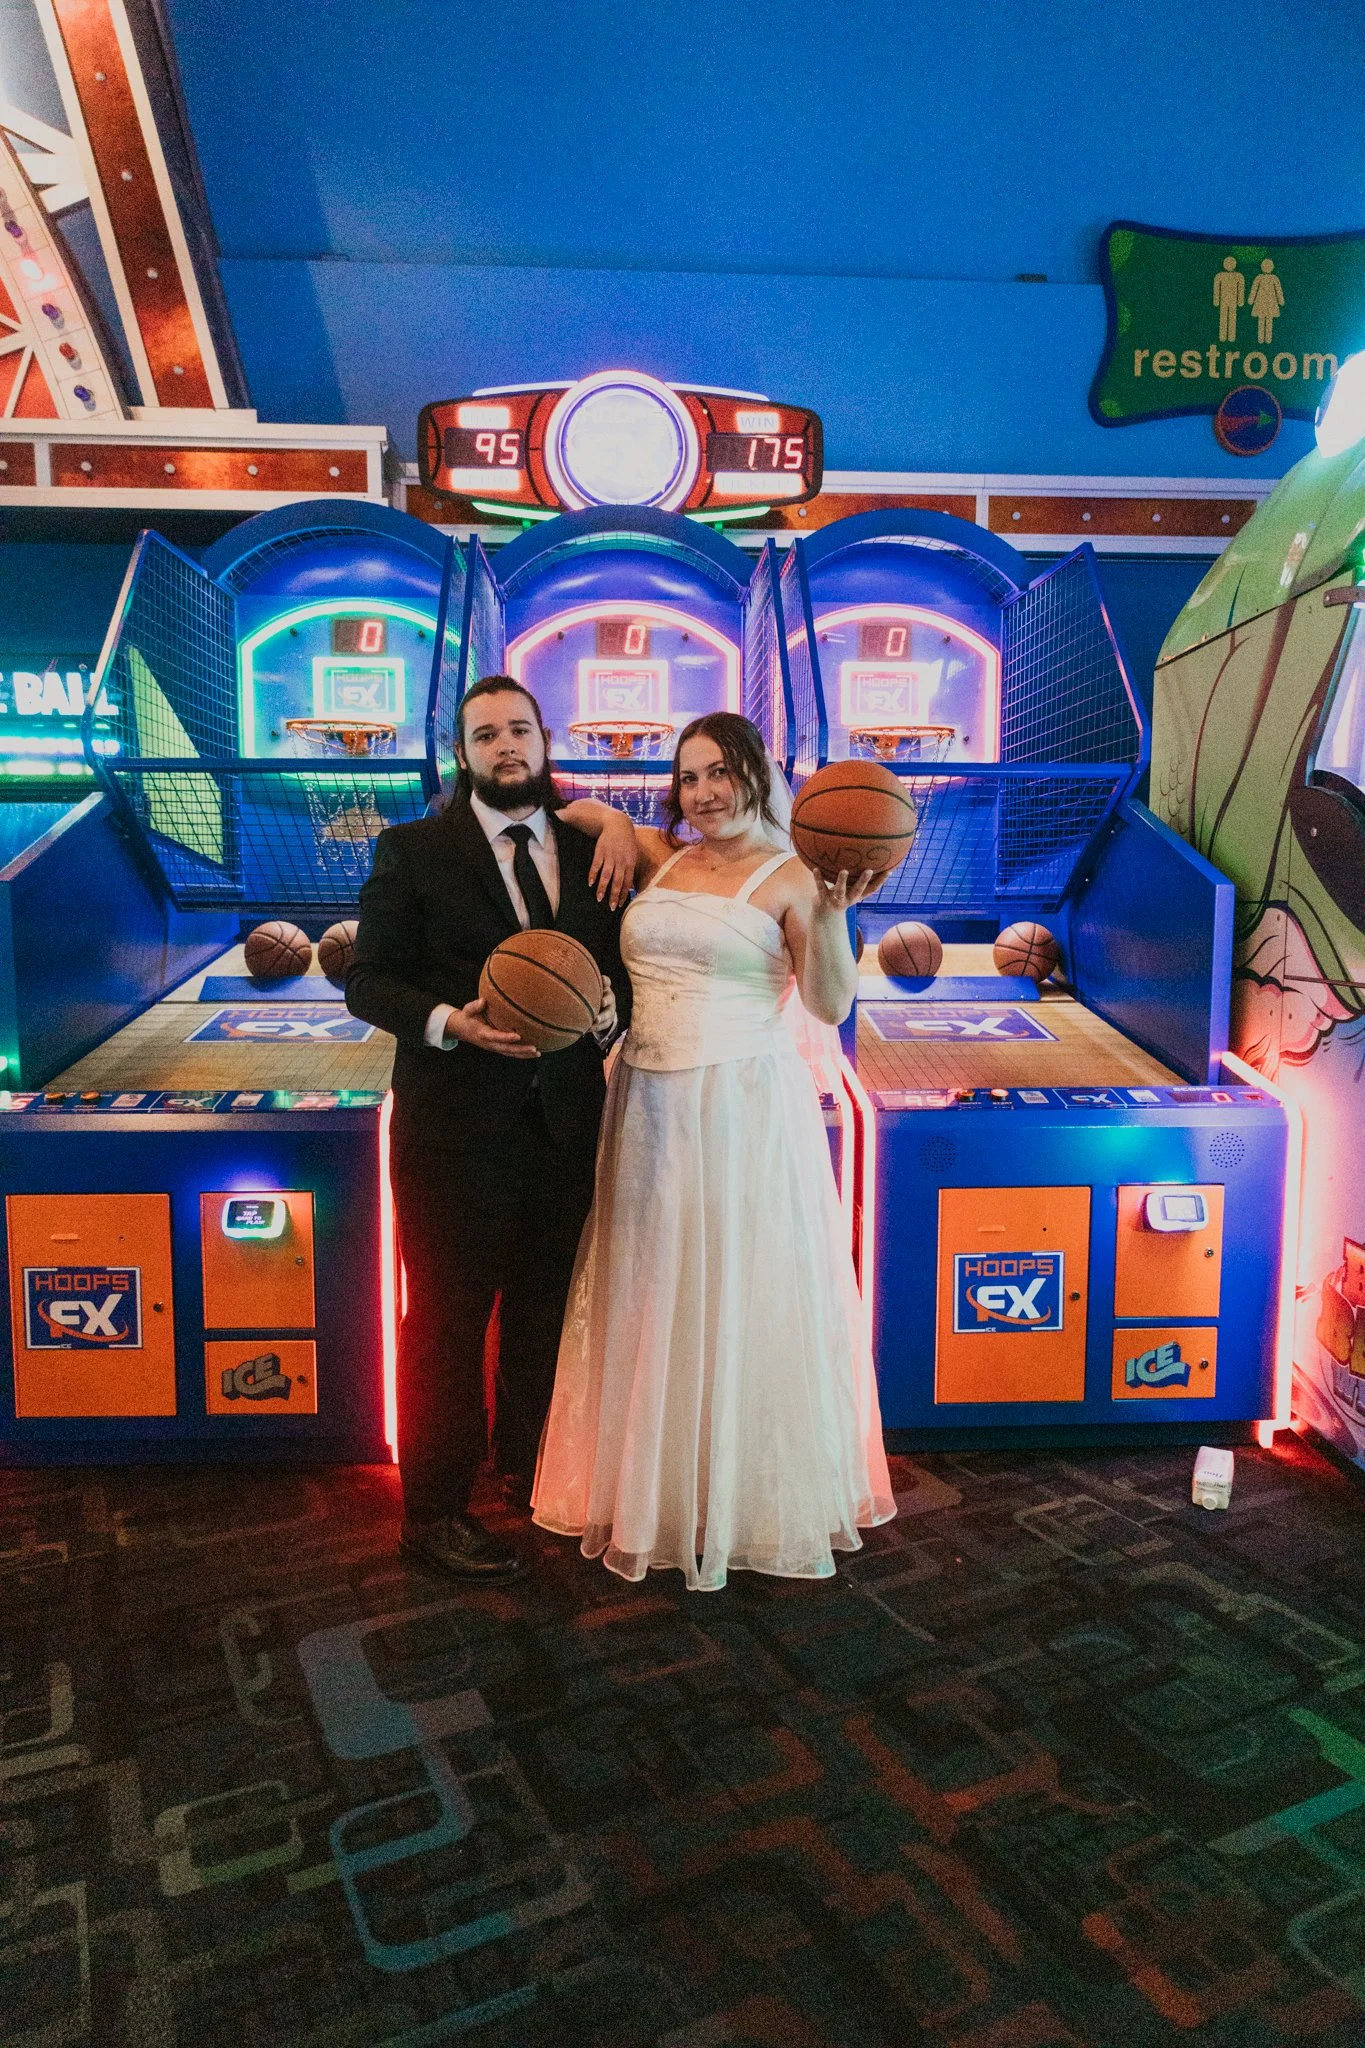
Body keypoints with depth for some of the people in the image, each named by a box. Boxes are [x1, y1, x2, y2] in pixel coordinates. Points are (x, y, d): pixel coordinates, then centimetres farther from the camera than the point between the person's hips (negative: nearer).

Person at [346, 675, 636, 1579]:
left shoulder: (592, 850, 9)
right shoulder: (412, 850, 0)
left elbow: (622, 968, 14)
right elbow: (369, 980, -3)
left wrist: (609, 1012, -8)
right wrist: (447, 1021, -20)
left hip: (564, 1121, 4)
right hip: (454, 1123, -4)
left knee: (545, 1310, 16)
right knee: (448, 1319, 5)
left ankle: (531, 1472, 37)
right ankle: (435, 1510, 21)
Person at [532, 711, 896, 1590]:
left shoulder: (788, 877, -2)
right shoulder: (659, 860, 10)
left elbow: (832, 1006, -10)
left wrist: (830, 914, -24)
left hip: (747, 1109, -4)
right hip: (652, 1108, 5)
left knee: (746, 1299, 3)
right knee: (653, 1298, 11)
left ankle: (761, 1498, 22)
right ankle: (655, 1493, 28)